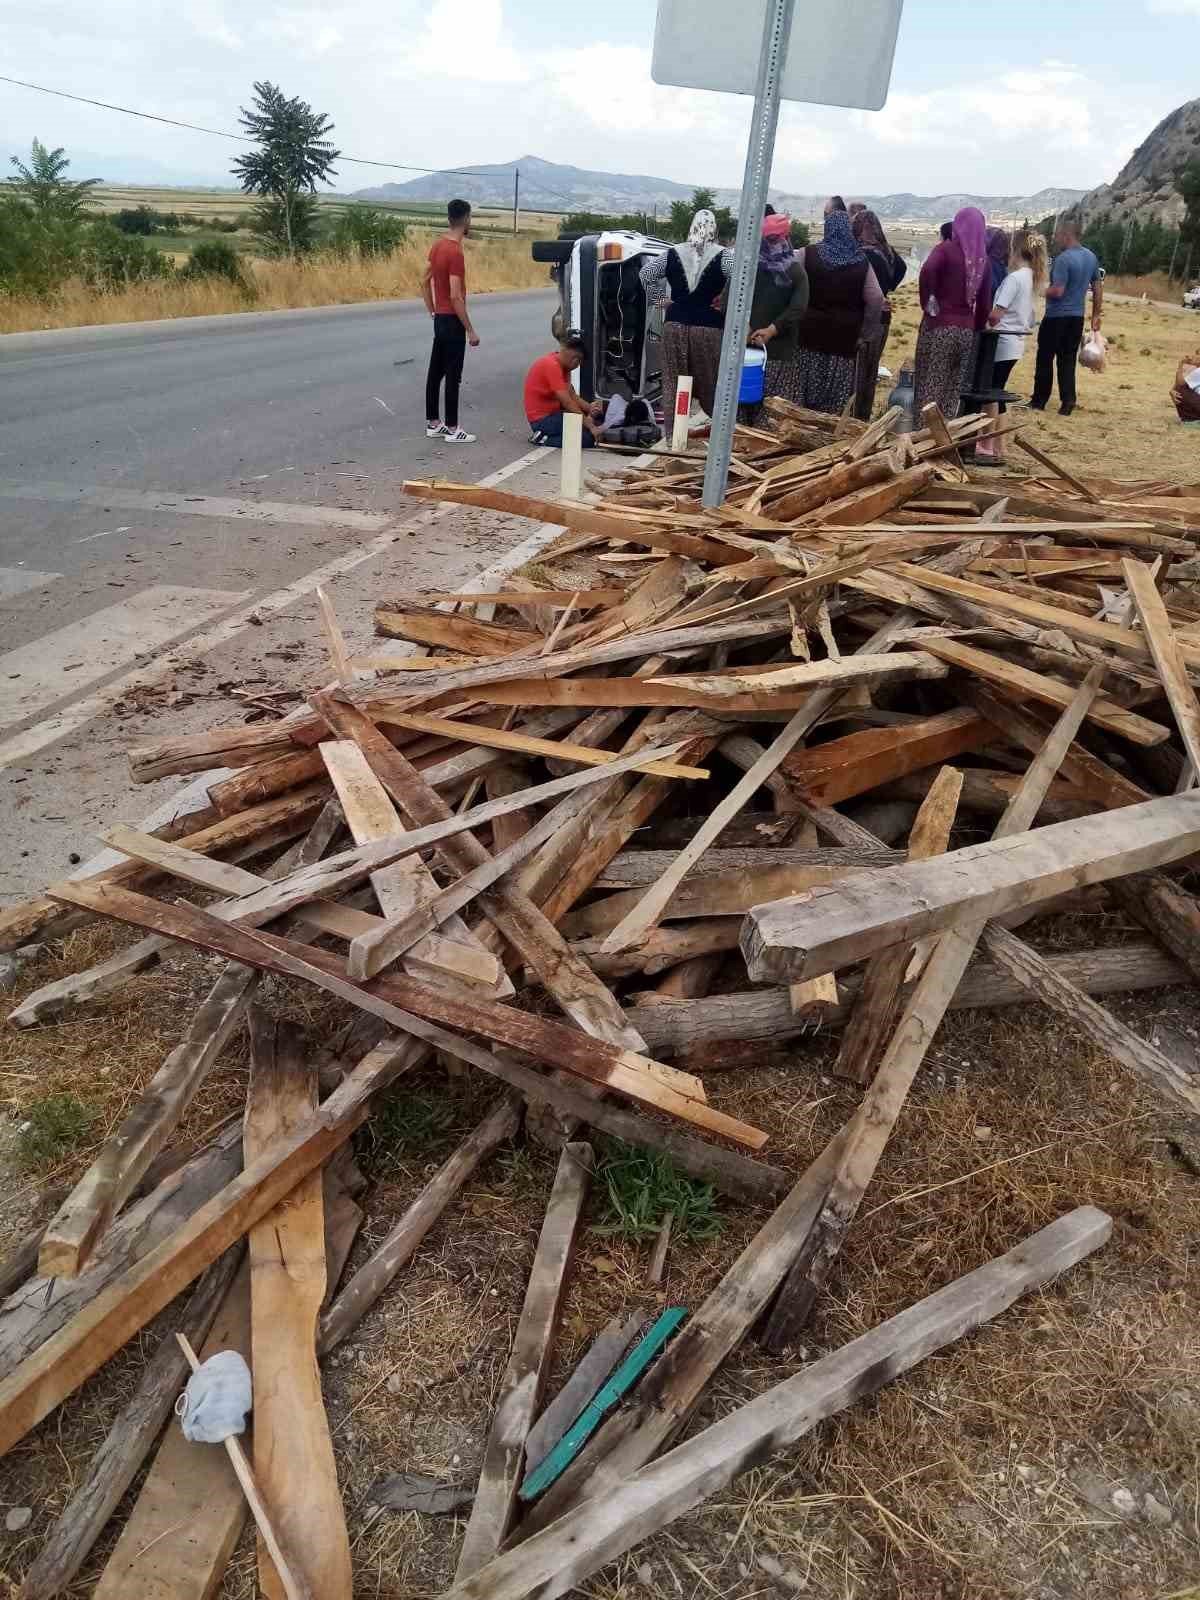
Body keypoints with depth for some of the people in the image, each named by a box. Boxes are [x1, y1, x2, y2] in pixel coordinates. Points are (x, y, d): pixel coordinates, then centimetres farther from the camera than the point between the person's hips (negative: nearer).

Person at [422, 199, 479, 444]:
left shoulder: (438, 245, 7)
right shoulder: (456, 252, -19)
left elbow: (425, 282, 15)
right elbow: (456, 297, -23)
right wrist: (470, 330, -19)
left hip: (439, 319, 9)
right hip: (452, 321, -9)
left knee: (435, 372, 12)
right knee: (453, 376, -3)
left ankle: (433, 423, 19)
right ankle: (452, 429, 1)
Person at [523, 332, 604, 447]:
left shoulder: (563, 365, 9)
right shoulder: (551, 366, -21)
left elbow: (572, 396, 8)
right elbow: (568, 403, -26)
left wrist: (589, 408, -12)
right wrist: (590, 426, -26)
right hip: (542, 419, -10)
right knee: (588, 437, -20)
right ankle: (543, 439, -9)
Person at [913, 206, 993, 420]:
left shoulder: (947, 248, -4)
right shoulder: (983, 259, 10)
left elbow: (928, 270, -25)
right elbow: (985, 302, 12)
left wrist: (927, 301, -12)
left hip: (939, 325, -4)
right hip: (966, 330, 5)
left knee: (930, 387, -1)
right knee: (954, 390, 9)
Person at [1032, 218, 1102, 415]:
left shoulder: (1063, 259, -17)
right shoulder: (1091, 256, 9)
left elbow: (1058, 291, -23)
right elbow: (1098, 288, 13)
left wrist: (1042, 291, -3)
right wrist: (1096, 315, 18)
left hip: (1057, 317, -7)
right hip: (1077, 317, 7)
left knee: (1045, 359, 4)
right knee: (1068, 360, 9)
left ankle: (1039, 401, 10)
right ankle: (1067, 402, 4)